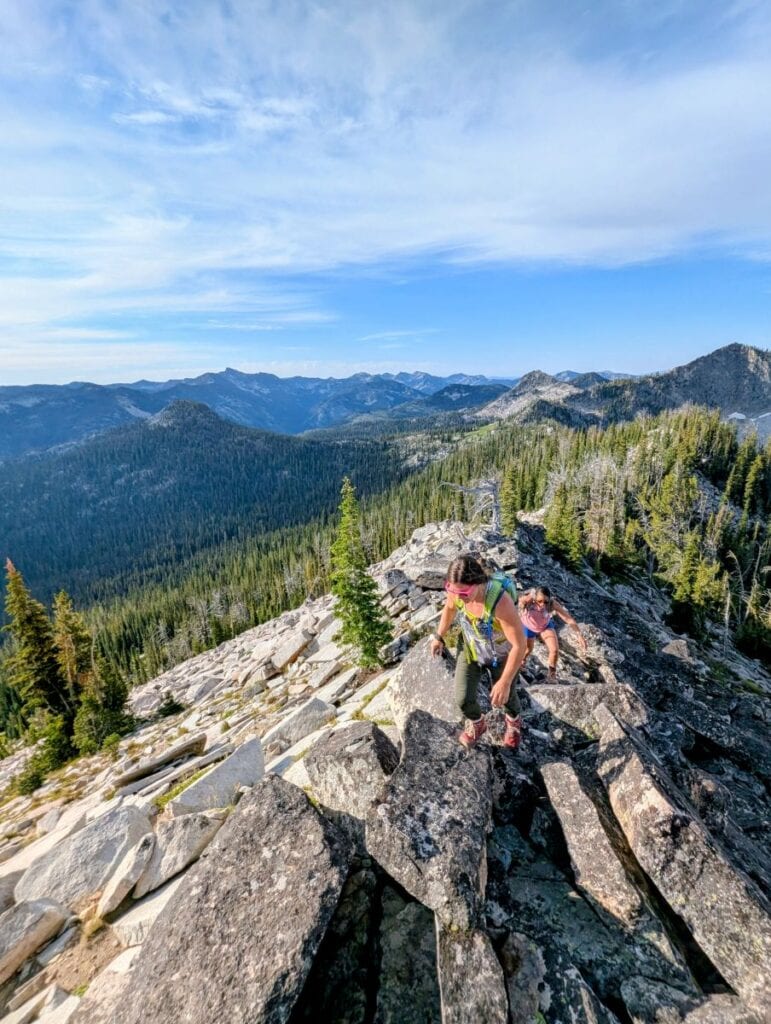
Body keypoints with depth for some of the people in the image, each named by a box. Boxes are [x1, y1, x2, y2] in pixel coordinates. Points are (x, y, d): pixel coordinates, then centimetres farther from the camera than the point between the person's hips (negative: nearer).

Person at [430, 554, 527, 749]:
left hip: (500, 655, -3)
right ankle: (476, 724, 44)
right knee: (463, 698, 7)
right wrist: (439, 636, 7)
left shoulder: (500, 602, -44)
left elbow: (520, 645, -34)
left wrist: (505, 683, -29)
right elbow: (449, 607, -1)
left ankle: (514, 721, 58)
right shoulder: (458, 589, -28)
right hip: (470, 649, 3)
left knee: (505, 697, 21)